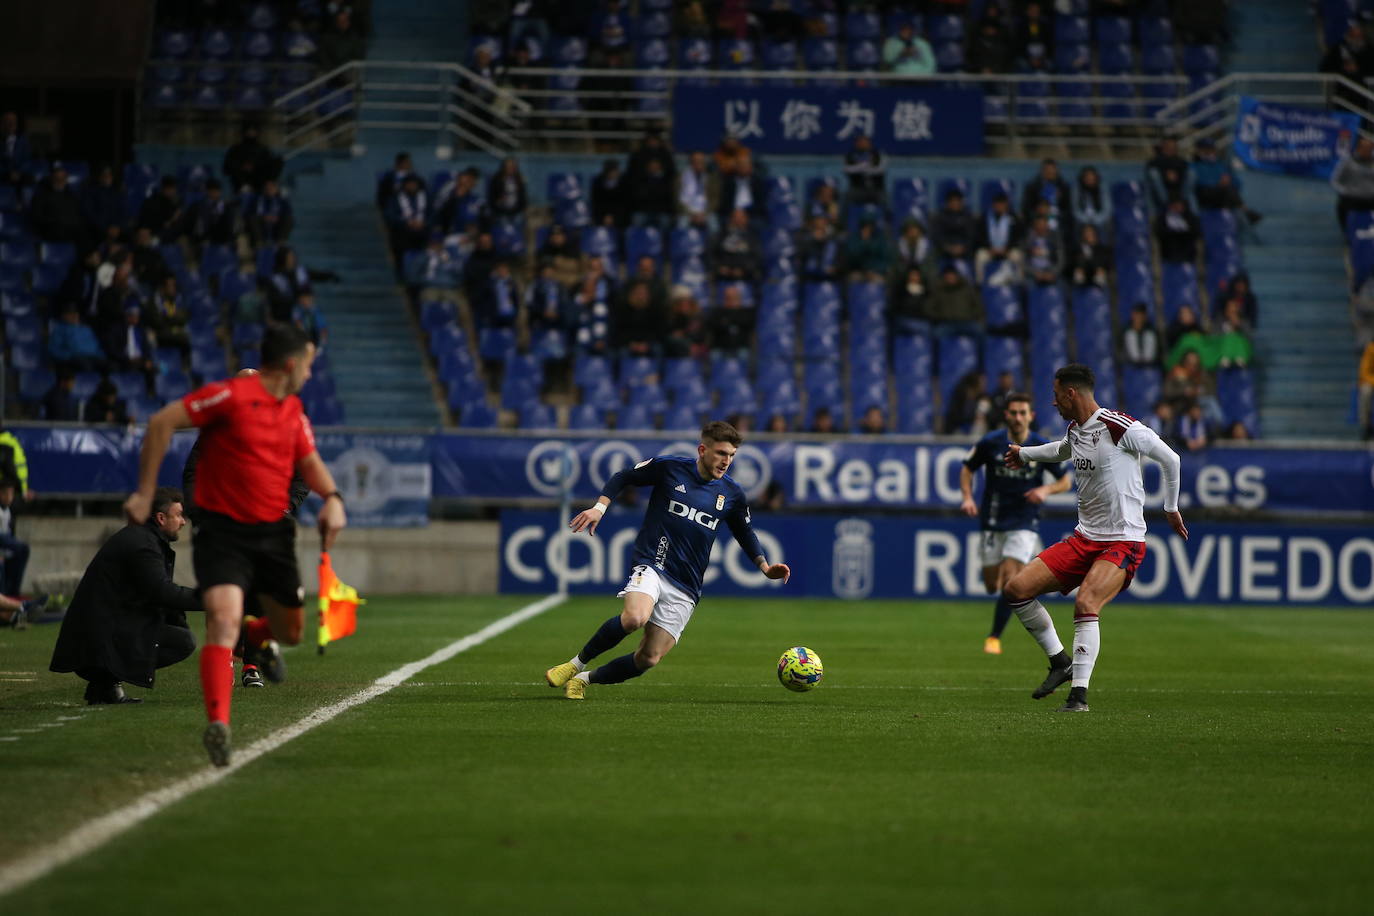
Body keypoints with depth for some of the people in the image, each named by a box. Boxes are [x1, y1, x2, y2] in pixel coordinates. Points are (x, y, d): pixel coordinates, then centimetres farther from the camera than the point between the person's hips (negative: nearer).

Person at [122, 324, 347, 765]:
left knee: (290, 632, 13)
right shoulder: (231, 396, -14)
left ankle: (257, 639, 49)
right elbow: (161, 423, -13)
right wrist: (145, 493, -13)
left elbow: (309, 460, 20)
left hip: (274, 531, 7)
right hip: (223, 531, -7)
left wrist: (332, 497, -2)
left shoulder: (293, 410, 9)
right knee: (224, 619, -25)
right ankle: (218, 722, -31)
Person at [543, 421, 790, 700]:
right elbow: (623, 478, 12)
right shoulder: (669, 467, -1)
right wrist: (600, 507, -3)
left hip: (686, 587, 4)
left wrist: (765, 567, 12)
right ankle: (576, 663, -13)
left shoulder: (731, 494, 9)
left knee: (649, 658, -6)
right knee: (634, 617, -36)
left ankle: (584, 679, 19)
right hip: (652, 566, -4)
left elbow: (745, 533, 25)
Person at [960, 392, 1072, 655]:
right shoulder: (990, 443, -7)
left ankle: (994, 636, -3)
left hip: (1025, 523, -2)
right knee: (992, 586, 5)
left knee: (1010, 581, -18)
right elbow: (967, 468, 7)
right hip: (993, 522, 2)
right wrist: (968, 498, -9)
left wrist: (1047, 490, -18)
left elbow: (1065, 480, 3)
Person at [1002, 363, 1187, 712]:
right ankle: (1060, 661, 11)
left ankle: (1079, 694, -24)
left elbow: (1169, 458, -4)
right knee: (1016, 589, -2)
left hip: (1123, 542, -8)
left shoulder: (1120, 427, -15)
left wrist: (1171, 508, 8)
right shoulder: (1075, 430, 9)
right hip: (1084, 538, 8)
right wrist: (1024, 454, 52)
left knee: (1085, 603, -30)